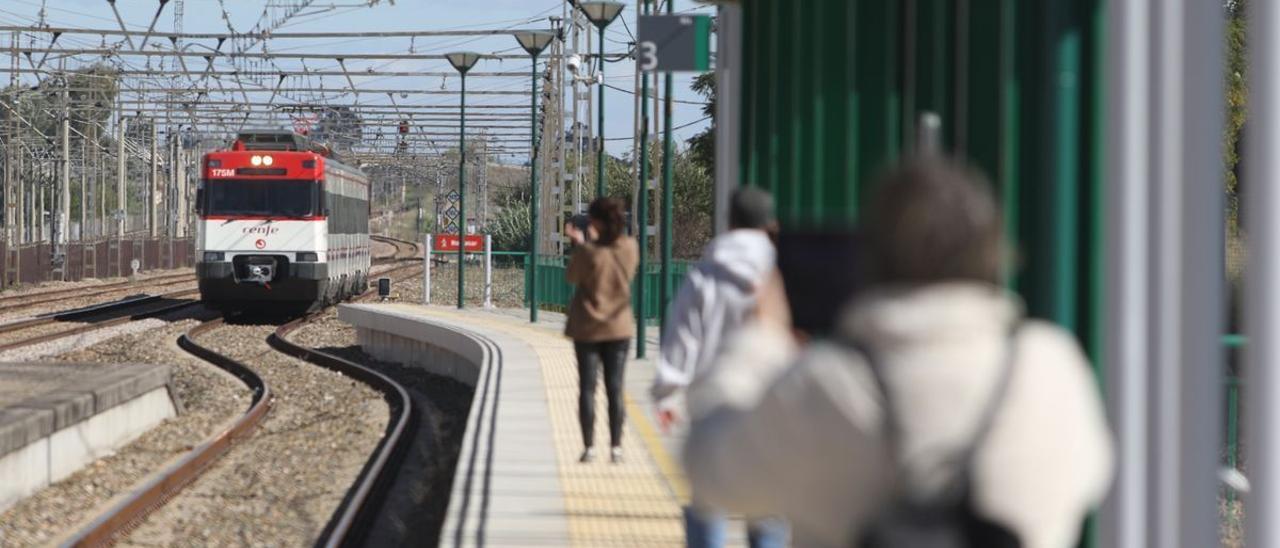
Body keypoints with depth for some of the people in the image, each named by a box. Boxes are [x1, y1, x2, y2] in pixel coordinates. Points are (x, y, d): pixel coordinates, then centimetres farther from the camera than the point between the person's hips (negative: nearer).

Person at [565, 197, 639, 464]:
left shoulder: (588, 253, -21)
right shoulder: (630, 247, -9)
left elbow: (572, 277, -5)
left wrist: (580, 244, 2)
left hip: (588, 327, -3)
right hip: (619, 327, 3)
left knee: (587, 387, 5)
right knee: (615, 389, 8)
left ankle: (589, 446, 4)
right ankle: (616, 446, 7)